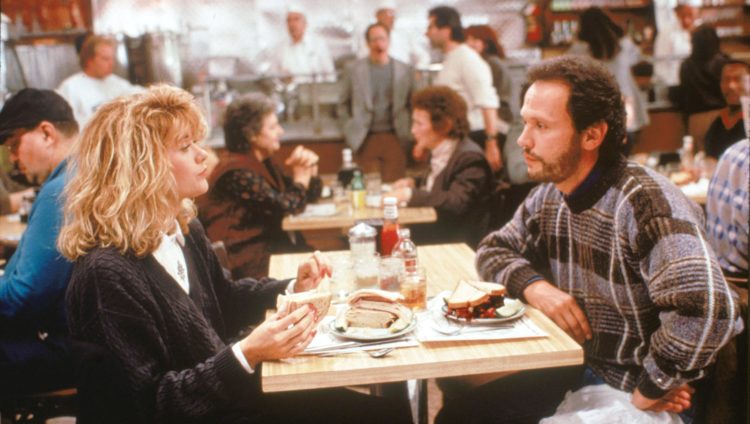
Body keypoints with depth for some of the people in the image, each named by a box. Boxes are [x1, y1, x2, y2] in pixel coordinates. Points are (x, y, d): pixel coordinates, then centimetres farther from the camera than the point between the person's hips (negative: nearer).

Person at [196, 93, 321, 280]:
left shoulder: (264, 162, 10)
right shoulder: (237, 172, -20)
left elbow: (310, 195, 16)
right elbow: (287, 206, -21)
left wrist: (310, 169, -4)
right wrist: (302, 173, -4)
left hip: (267, 242, 9)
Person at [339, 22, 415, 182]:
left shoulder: (405, 70, 5)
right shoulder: (354, 69, 4)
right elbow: (343, 104, 11)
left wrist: (408, 133, 2)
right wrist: (350, 129, 3)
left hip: (395, 139, 1)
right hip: (366, 139, 0)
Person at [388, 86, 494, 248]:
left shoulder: (469, 157, -16)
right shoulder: (440, 152, 10)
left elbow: (457, 202, -29)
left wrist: (411, 194, -25)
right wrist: (415, 183, 9)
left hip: (457, 242, -8)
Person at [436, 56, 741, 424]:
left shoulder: (647, 203, -25)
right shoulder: (548, 197, 0)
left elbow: (705, 310, -37)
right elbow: (493, 249, 12)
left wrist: (647, 393, -23)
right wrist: (534, 286, -9)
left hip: (630, 393, -7)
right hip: (580, 371, 7)